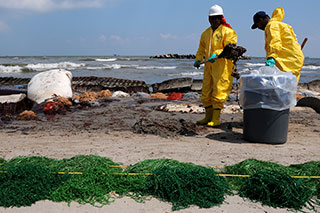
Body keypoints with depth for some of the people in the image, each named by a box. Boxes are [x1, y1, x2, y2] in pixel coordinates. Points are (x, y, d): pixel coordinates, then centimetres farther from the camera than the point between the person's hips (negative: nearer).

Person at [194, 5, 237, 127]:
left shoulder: (227, 31, -4)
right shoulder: (206, 33, 18)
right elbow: (201, 49, 27)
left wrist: (217, 54, -27)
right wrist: (198, 60, 15)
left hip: (222, 66, -7)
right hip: (209, 65, 7)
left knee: (218, 93, -7)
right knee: (206, 92, 10)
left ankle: (216, 119, 0)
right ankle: (208, 117, 21)